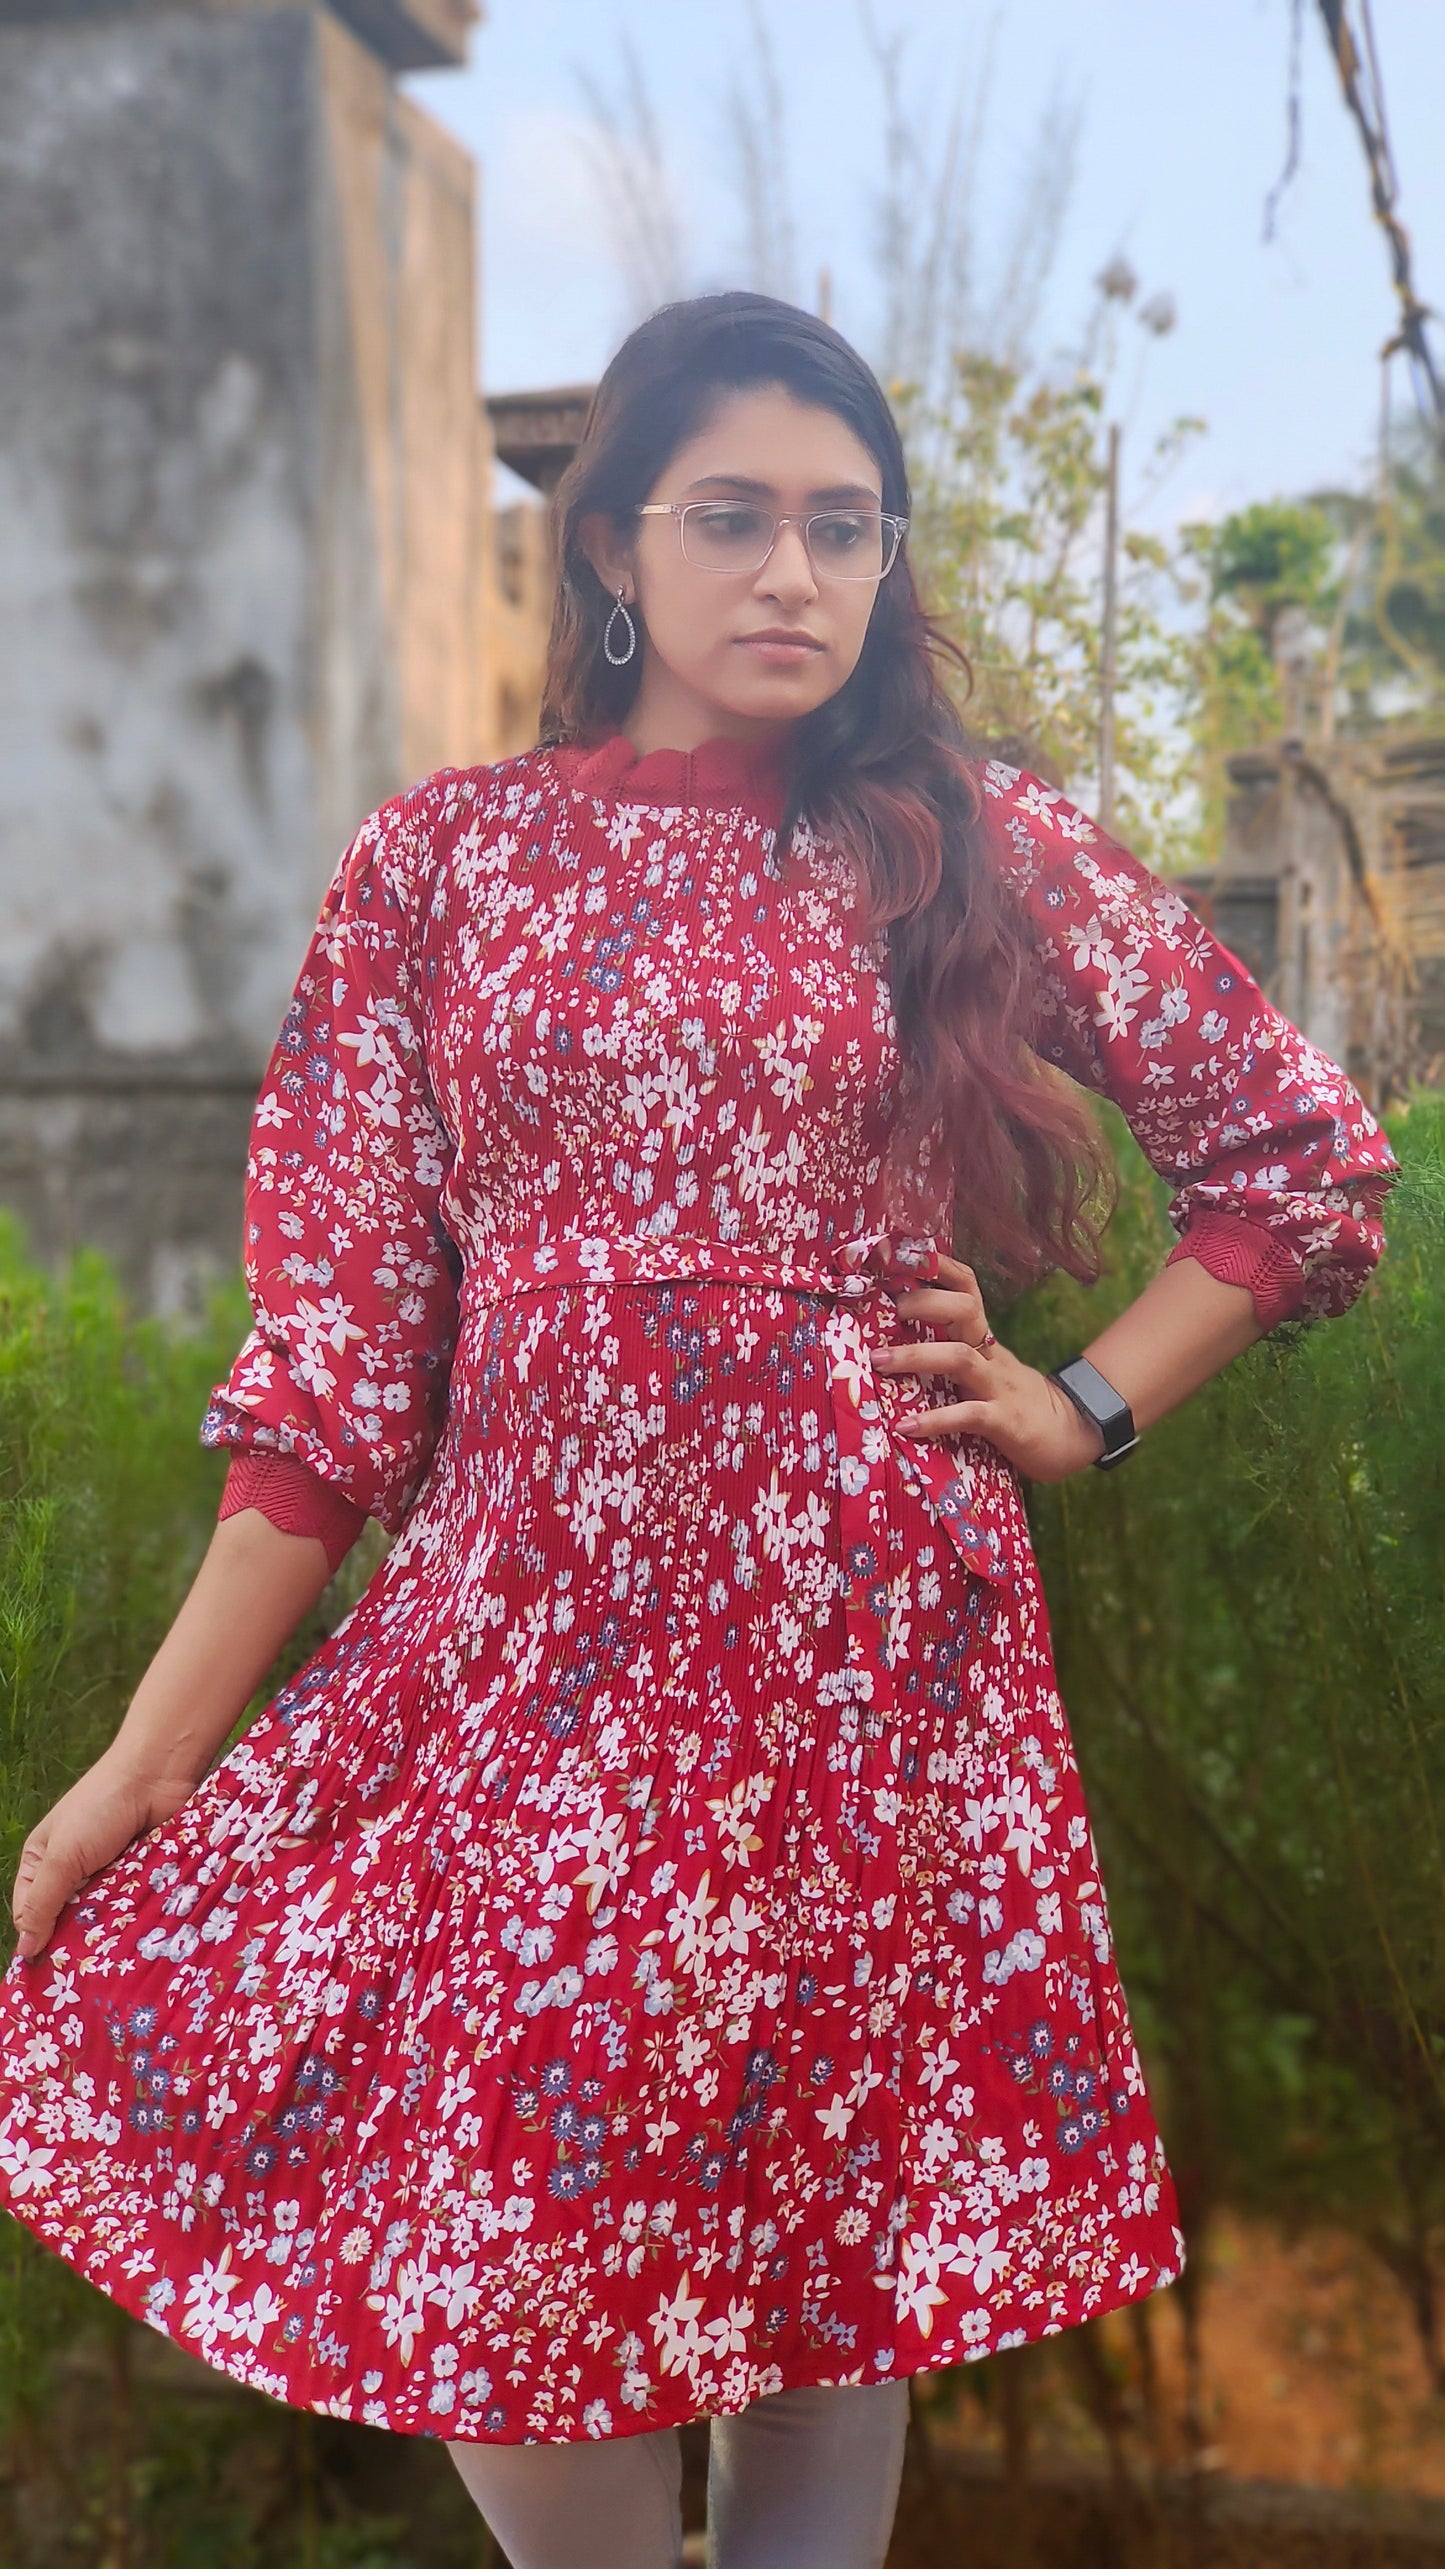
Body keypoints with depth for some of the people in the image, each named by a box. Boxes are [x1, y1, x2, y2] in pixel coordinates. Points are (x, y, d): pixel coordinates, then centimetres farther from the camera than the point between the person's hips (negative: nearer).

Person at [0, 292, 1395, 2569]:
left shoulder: (982, 855, 5)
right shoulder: (440, 862, 5)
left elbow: (1311, 1155, 13)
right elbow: (338, 1349, 2)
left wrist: (1081, 1410, 3)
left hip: (870, 1643, 0)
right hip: (528, 1633, 1)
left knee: (834, 2278, 9)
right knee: (496, 2278, 2)